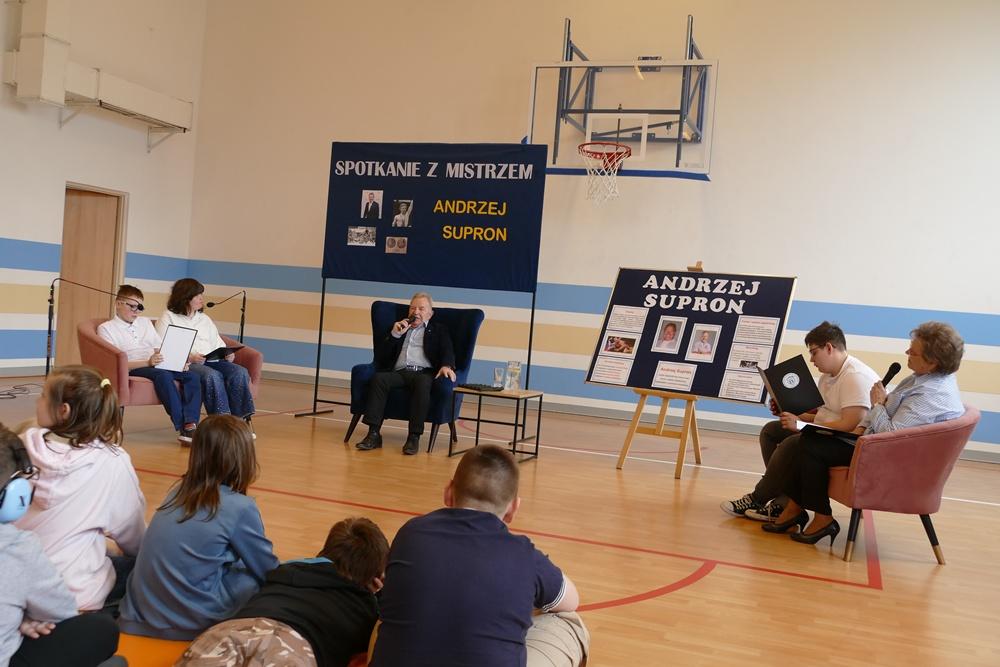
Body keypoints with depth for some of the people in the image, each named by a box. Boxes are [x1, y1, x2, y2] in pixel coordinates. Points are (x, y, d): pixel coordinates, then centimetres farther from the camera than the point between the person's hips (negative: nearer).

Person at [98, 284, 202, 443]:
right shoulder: (106, 328, 8)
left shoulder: (145, 322, 28)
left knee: (192, 377, -23)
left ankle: (191, 424, -38)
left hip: (158, 365, 6)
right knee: (163, 375, -37)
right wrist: (147, 362, -19)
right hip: (133, 369, -6)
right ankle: (181, 428, -42)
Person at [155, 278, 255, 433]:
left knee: (240, 372, -23)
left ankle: (241, 419, -26)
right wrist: (189, 357, -18)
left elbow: (218, 344, 24)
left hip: (211, 361, 5)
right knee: (212, 375, -36)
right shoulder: (168, 318, 9)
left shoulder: (205, 319, 28)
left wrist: (227, 353, 0)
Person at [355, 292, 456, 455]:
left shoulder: (439, 330, 24)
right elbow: (380, 356, 19)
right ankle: (373, 433, -34)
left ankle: (414, 437, -38)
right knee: (379, 378, -31)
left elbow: (447, 352, 7)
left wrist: (446, 366, -16)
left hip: (423, 373, -2)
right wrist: (394, 334, 5)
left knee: (422, 382, -38)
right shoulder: (398, 328, 29)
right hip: (398, 372, 2)